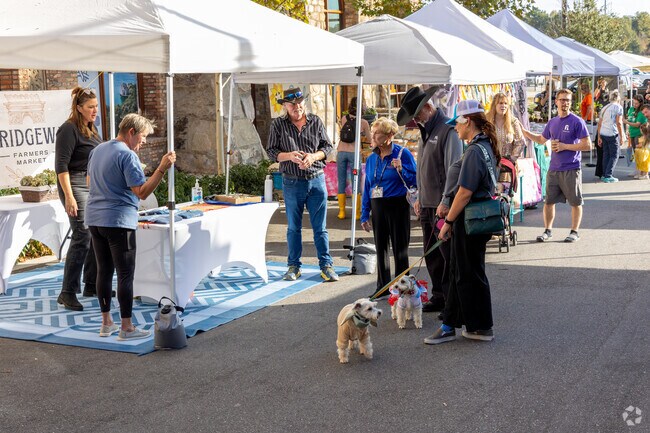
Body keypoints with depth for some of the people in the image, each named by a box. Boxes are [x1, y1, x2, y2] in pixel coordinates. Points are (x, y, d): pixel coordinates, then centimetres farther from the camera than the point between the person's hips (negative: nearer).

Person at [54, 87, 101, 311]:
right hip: (76, 185, -9)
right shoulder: (69, 129, -11)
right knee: (82, 237, -13)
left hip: (94, 185, 9)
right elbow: (61, 165, -16)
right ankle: (67, 292, -8)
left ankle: (91, 285, 21)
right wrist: (69, 196, -23)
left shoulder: (91, 129, 15)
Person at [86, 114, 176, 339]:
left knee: (104, 271, 13)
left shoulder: (97, 150, 13)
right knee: (125, 274, -3)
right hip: (119, 221, -8)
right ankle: (126, 328, -1)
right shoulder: (128, 155, -14)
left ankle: (106, 323, 18)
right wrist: (162, 168, -22)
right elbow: (142, 192, -20)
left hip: (94, 219, 9)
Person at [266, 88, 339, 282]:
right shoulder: (278, 124, 1)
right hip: (292, 183, 0)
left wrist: (313, 156, -13)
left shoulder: (316, 121, 4)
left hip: (316, 180, 0)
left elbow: (327, 146, 7)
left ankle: (326, 265, 11)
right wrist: (288, 155, -18)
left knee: (320, 227, 3)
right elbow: (271, 151, 1)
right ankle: (293, 266, 19)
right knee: (293, 227, 9)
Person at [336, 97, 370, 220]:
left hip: (341, 152, 2)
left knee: (341, 182, 9)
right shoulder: (363, 122, -2)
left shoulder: (343, 119, 4)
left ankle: (342, 211, 10)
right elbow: (369, 139, 10)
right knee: (356, 183, 5)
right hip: (354, 153, -2)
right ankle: (357, 212, 7)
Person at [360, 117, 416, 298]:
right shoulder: (371, 158, 8)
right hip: (377, 207, 5)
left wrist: (401, 170, -25)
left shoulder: (402, 153, -7)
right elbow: (367, 187, 12)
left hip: (397, 206, -5)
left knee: (399, 248, 2)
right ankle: (382, 286, 22)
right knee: (380, 247, 11)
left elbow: (414, 181, -8)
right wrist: (365, 214, 11)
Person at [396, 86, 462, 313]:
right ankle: (438, 297, 21)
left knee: (448, 255, -3)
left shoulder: (448, 130, -13)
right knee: (431, 254, 13)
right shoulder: (426, 131, 16)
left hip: (443, 207, -9)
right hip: (427, 205, 9)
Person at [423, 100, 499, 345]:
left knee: (470, 275, 2)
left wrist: (448, 222, -14)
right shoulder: (486, 147, 13)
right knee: (459, 272, 14)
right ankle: (449, 325, 20)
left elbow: (465, 192, -22)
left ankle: (482, 327, 14)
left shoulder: (474, 151, -19)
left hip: (470, 221, -10)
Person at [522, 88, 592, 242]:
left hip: (571, 170, -5)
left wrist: (565, 146, -15)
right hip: (554, 169, 5)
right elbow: (541, 139, 27)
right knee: (548, 201, 9)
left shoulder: (577, 122, -8)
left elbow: (587, 145, -12)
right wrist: (524, 131, 19)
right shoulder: (552, 122, 10)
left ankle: (574, 232, 16)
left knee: (575, 202, 5)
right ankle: (547, 231, 21)